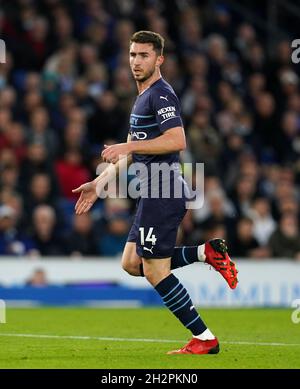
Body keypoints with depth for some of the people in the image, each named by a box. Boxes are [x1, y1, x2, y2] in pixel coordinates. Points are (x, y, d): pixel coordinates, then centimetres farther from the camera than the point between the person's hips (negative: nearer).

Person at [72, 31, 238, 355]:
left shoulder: (161, 95, -12)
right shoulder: (142, 97, 20)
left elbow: (177, 140, -26)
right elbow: (131, 154, 27)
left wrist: (128, 146, -24)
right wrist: (99, 182, 25)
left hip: (162, 193, -10)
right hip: (153, 194, 10)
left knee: (155, 270, -7)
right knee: (131, 263, 11)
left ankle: (205, 339, -2)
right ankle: (206, 253, 10)